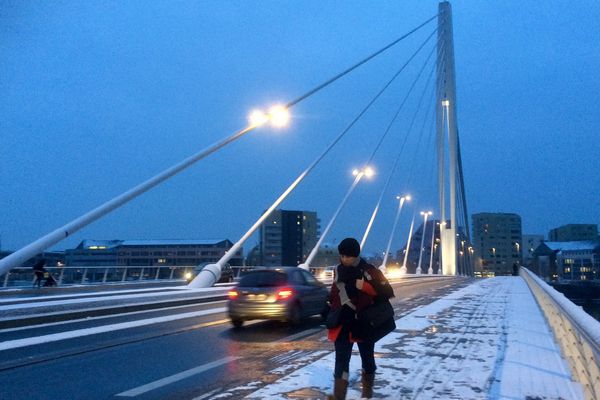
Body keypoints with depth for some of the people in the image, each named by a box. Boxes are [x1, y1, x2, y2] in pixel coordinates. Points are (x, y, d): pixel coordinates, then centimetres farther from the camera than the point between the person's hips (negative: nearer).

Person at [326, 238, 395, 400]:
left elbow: (388, 292, -16)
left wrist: (365, 287, -27)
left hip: (365, 323, -2)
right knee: (341, 359, -6)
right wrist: (330, 310, 12)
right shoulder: (339, 270, 4)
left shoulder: (369, 271, -12)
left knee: (367, 358, 16)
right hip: (343, 323, 3)